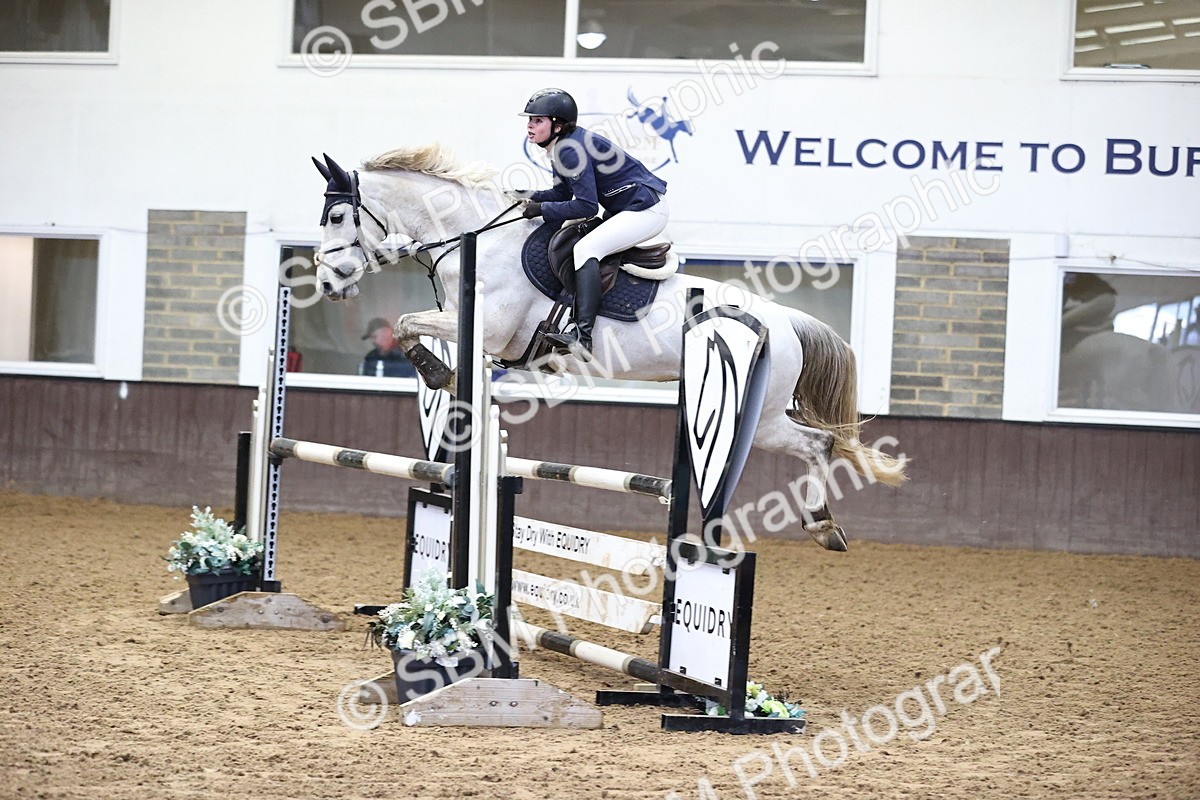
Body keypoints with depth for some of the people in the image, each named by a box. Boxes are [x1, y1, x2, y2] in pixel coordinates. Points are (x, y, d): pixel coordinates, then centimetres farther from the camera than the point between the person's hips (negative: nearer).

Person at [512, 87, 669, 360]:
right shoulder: (561, 147, 8)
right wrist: (532, 197, 1)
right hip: (625, 209, 11)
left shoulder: (571, 149, -22)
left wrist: (542, 209, -17)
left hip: (647, 210, -11)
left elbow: (586, 206, -23)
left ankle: (582, 335, -36)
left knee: (586, 248, -26)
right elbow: (563, 192, 16)